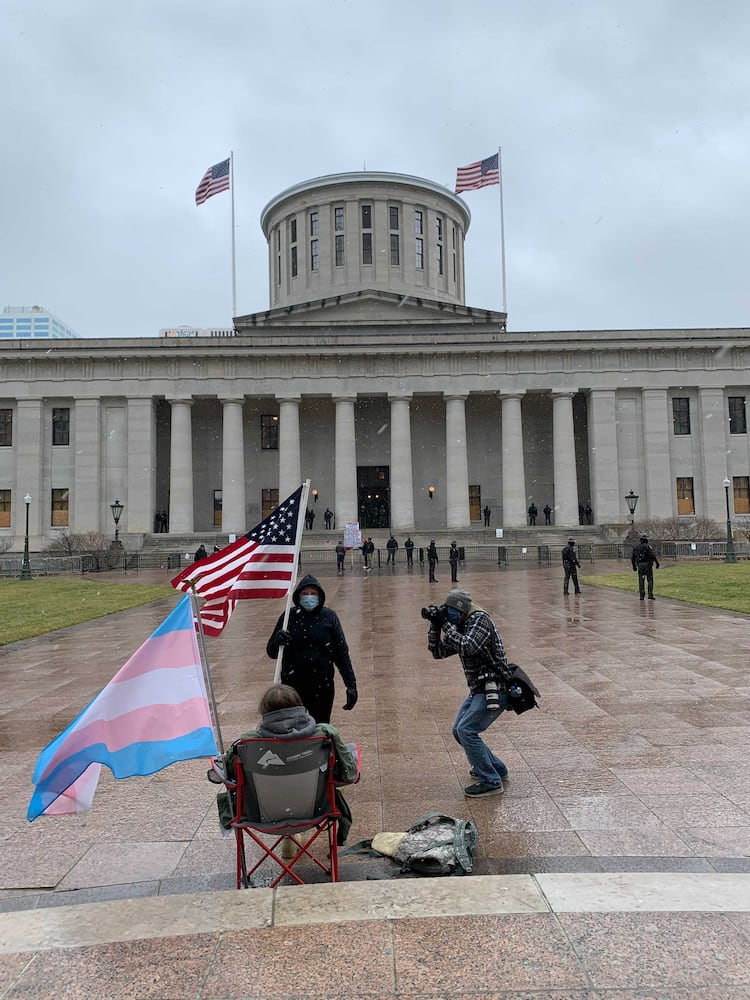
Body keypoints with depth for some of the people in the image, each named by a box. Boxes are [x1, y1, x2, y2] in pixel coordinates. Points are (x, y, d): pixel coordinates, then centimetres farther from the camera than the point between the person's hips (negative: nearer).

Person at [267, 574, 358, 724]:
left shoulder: (329, 616, -2)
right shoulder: (289, 617, -1)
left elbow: (341, 653, 0)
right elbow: (271, 653, 3)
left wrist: (351, 684, -4)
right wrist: (278, 642, -18)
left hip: (323, 686, 0)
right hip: (292, 685, 1)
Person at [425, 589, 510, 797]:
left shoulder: (480, 620, -16)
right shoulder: (460, 627, 10)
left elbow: (467, 647, -31)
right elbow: (437, 652, 10)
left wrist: (445, 625, -23)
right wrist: (435, 626, -3)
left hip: (494, 690, -10)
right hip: (478, 689, 10)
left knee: (467, 730, -17)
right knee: (458, 731, 14)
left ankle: (491, 782, -7)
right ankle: (496, 768, 29)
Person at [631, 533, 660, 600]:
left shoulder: (635, 547, 7)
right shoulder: (647, 546, -9)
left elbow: (632, 557, 11)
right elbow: (653, 555, -17)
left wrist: (634, 566, 20)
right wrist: (657, 562, -8)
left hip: (639, 565, 4)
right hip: (647, 564, -4)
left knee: (641, 581, 9)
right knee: (650, 580, 4)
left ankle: (641, 596, 6)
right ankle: (650, 595, -3)